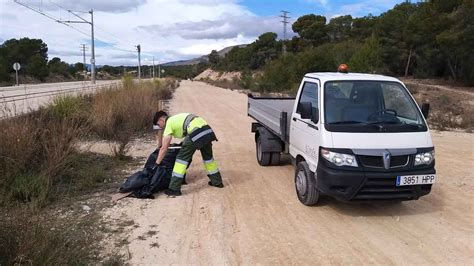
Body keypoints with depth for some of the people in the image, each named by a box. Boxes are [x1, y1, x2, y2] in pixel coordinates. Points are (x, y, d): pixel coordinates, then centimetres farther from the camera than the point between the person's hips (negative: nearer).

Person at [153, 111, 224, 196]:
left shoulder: (169, 123, 8)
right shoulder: (175, 118, 30)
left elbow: (164, 148, 5)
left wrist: (157, 164, 11)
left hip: (196, 133, -8)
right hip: (208, 130, 8)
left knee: (182, 158, 2)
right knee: (208, 156, 27)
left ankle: (174, 189, 4)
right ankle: (217, 181, 40)